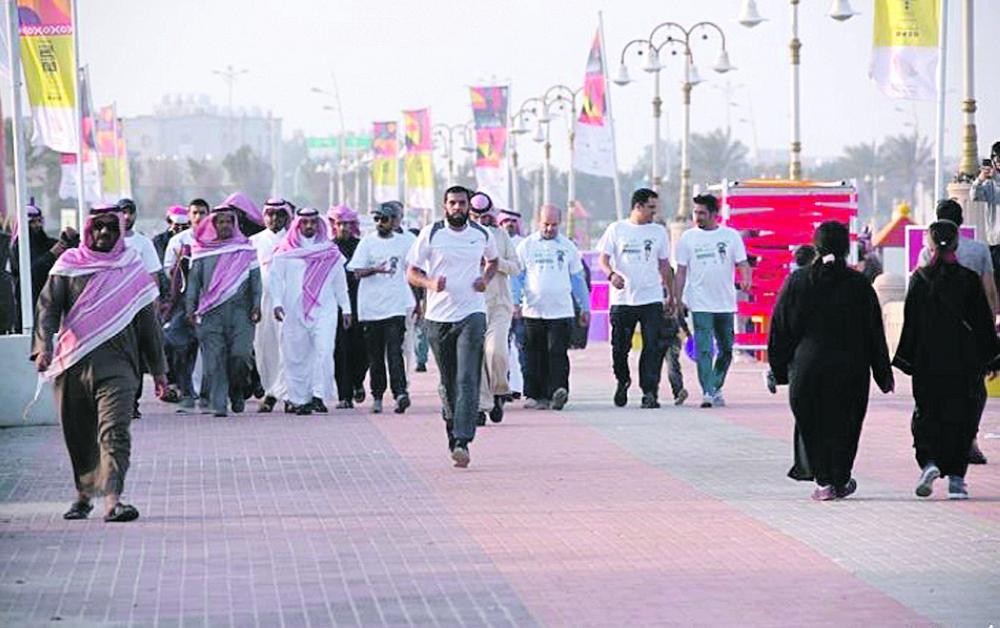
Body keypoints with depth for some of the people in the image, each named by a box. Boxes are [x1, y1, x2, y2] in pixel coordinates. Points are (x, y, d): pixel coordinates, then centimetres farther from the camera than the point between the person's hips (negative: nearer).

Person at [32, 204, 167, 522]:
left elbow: (147, 321, 16)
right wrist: (43, 346, -17)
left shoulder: (133, 269, 11)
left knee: (115, 430, -16)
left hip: (116, 363, -1)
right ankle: (83, 493, 26)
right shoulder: (69, 264, 9)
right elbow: (48, 307, 1)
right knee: (78, 433, 9)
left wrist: (158, 368, 17)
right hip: (72, 362, 1)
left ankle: (112, 498, -24)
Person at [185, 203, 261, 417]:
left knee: (240, 355, -10)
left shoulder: (246, 249, 11)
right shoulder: (203, 251, 11)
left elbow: (255, 279, 11)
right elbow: (194, 280, 12)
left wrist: (256, 305, 1)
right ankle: (218, 405, -1)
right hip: (210, 313, 0)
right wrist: (190, 307, 4)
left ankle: (237, 391, 16)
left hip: (240, 310, 0)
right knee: (214, 359, -4)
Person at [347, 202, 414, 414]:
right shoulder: (367, 242, 3)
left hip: (396, 306, -1)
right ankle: (377, 396, 14)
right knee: (375, 354, 6)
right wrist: (375, 270, -23)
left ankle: (400, 392, -22)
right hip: (371, 307, 1)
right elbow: (357, 272, -3)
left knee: (394, 350, -13)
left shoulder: (404, 242, 8)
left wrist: (414, 301, 13)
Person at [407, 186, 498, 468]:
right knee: (448, 381, 8)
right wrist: (430, 283, -16)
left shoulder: (482, 235, 7)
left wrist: (485, 278, 5)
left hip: (472, 314, 0)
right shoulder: (430, 234, 1)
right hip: (438, 316, 1)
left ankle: (462, 442, -20)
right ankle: (451, 422, 33)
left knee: (468, 380, -13)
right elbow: (412, 272, 4)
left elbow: (492, 260, 27)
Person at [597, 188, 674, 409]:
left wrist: (670, 294, 16)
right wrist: (612, 274, -19)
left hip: (652, 299, 1)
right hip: (622, 299, -1)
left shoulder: (659, 231, 10)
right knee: (620, 347, 5)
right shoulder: (616, 229, 3)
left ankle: (649, 392, -8)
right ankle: (623, 382, 30)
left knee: (653, 347, -8)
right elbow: (603, 258, 2)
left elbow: (664, 265, 17)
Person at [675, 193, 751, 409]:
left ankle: (716, 388, 25)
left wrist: (746, 280, -21)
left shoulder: (731, 236, 4)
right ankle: (707, 393, -12)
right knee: (704, 350, -10)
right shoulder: (688, 238, 4)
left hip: (726, 304, 2)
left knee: (726, 349, 9)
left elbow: (742, 263, 0)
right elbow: (681, 271, 6)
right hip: (700, 305, -2)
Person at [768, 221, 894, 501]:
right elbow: (874, 333, -1)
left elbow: (780, 329, 0)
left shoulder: (796, 281, -3)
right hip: (849, 370, 0)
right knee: (844, 422, 11)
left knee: (811, 423, 10)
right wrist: (884, 375, 6)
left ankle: (823, 480, 4)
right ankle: (839, 481, 16)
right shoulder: (859, 284, -5)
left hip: (807, 365, 0)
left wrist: (779, 370, 8)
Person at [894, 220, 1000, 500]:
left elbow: (910, 324, -1)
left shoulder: (919, 279, -3)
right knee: (960, 416, 7)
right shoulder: (969, 279, -4)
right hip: (964, 362, 0)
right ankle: (956, 479, 4)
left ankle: (928, 462, -13)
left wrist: (906, 361, 6)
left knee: (926, 414, 11)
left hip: (927, 362, 0)